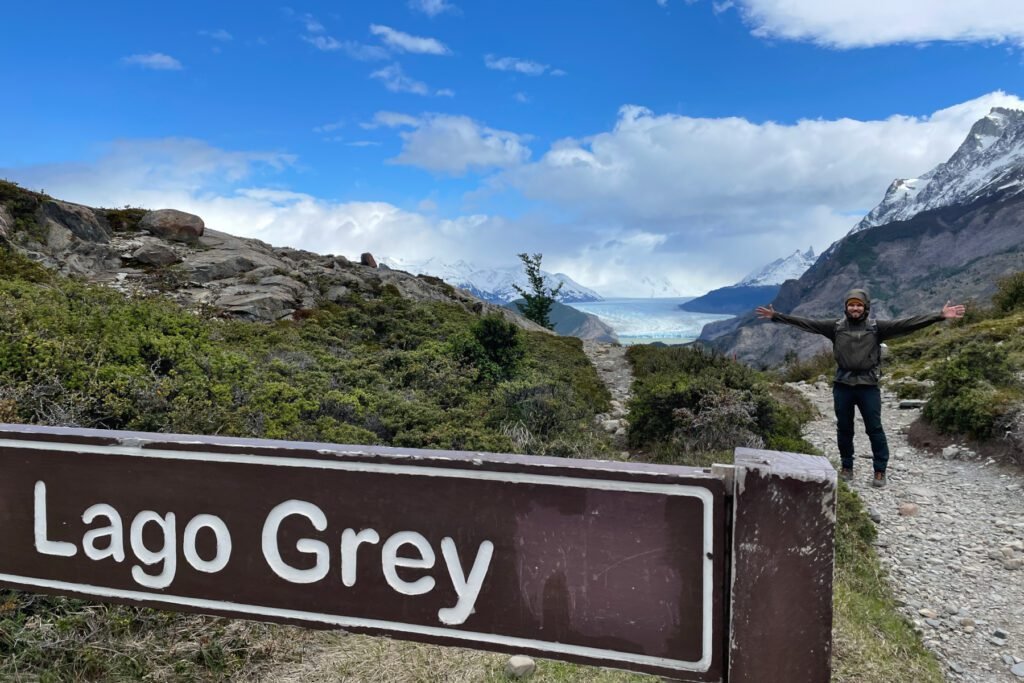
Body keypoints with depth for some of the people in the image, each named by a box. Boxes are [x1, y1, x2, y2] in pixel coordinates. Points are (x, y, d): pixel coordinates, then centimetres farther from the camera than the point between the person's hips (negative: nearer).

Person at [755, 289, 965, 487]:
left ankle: (880, 471, 15)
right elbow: (806, 323, -1)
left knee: (874, 429, 4)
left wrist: (939, 316, -19)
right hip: (842, 386, 2)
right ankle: (846, 467, 25)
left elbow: (907, 324, -10)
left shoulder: (876, 327, -2)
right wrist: (776, 316, -6)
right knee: (844, 429, 11)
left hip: (868, 386, -1)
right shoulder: (835, 326, 1)